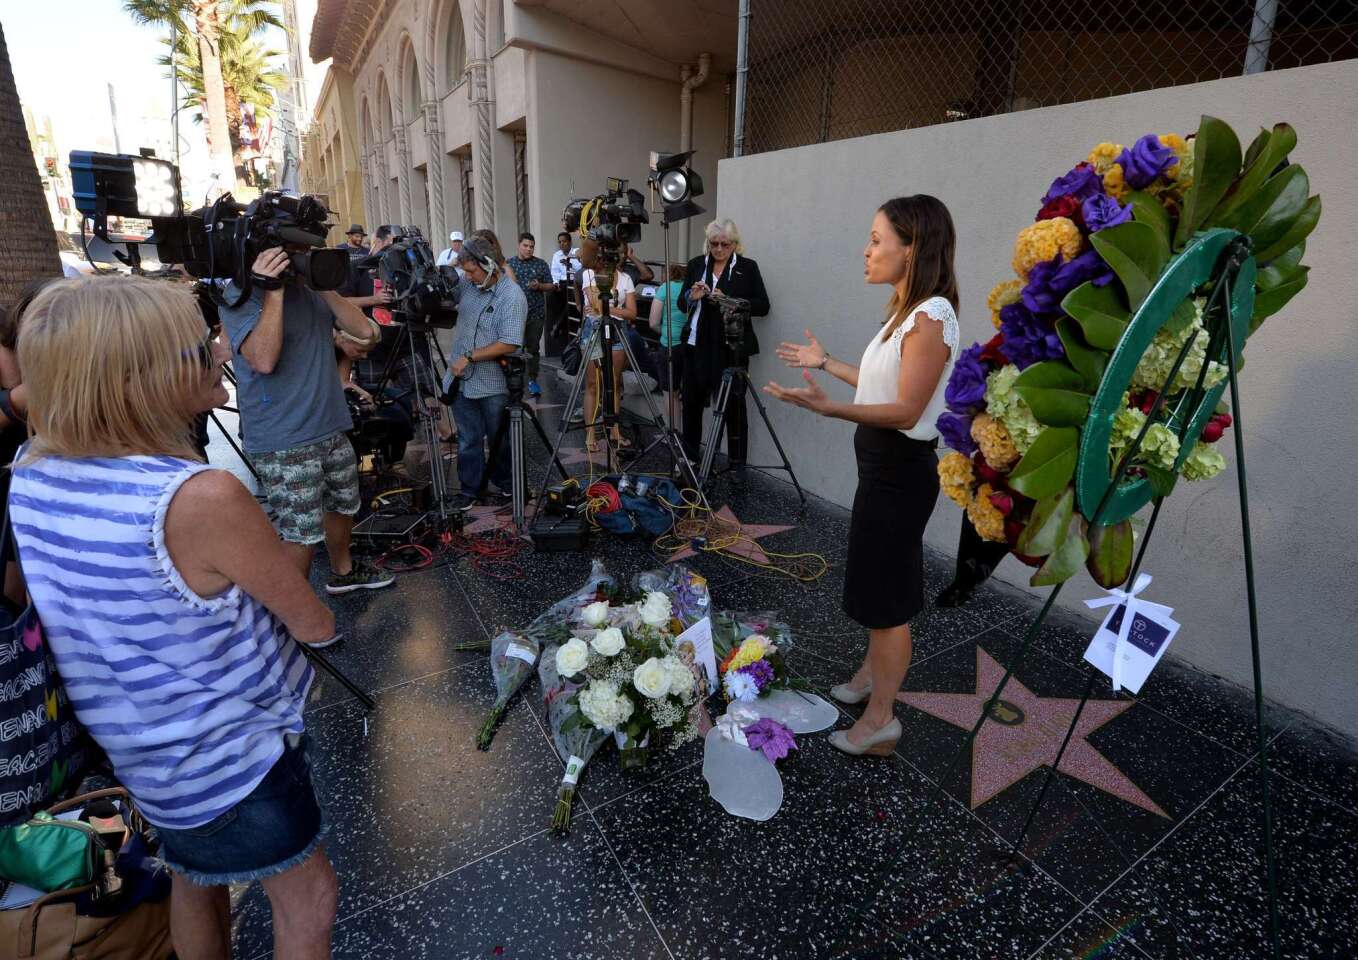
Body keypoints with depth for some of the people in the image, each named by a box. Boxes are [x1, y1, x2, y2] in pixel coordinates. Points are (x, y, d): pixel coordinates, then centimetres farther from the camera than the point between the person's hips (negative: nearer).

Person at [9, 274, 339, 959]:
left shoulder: (31, 474, -10)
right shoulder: (203, 497, -34)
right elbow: (314, 626, -20)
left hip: (139, 747, 8)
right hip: (230, 755, -8)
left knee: (194, 876, 33)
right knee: (307, 902, 17)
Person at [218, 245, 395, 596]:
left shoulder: (311, 287, 8)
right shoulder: (240, 295, -10)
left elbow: (365, 330, -1)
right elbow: (264, 359, -25)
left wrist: (325, 285, -10)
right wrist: (273, 290, -22)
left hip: (332, 429, 7)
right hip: (283, 444, -7)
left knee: (342, 505, 22)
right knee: (303, 534, -3)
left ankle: (343, 571, 45)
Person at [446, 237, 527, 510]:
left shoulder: (512, 296, -15)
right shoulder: (466, 283, 3)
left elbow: (509, 344, -21)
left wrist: (469, 357, -20)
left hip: (493, 385, -5)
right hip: (462, 380, 5)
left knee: (499, 439, 12)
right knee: (468, 440, 11)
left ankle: (504, 483, 32)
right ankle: (469, 489, 24)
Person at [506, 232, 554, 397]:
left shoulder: (541, 264, 7)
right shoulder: (508, 264, 7)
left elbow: (550, 286, 7)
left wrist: (539, 286, -10)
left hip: (536, 314, 0)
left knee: (534, 348, 3)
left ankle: (532, 380, 11)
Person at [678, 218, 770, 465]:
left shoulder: (748, 267, 4)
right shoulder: (695, 265, 12)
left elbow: (762, 306, -2)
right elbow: (682, 304, 13)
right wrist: (692, 296, -9)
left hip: (732, 347, -3)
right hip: (698, 345, 3)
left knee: (734, 405, -1)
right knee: (692, 401, 7)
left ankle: (737, 463, 7)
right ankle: (689, 457, 21)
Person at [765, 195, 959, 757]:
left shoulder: (931, 317, -19)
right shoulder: (905, 311, 10)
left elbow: (906, 410, -24)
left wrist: (829, 408, -36)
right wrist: (825, 363, 23)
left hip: (901, 471, -9)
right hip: (883, 463, 9)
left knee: (885, 593, 1)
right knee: (880, 581, 21)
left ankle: (880, 720, 18)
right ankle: (873, 672, 40)